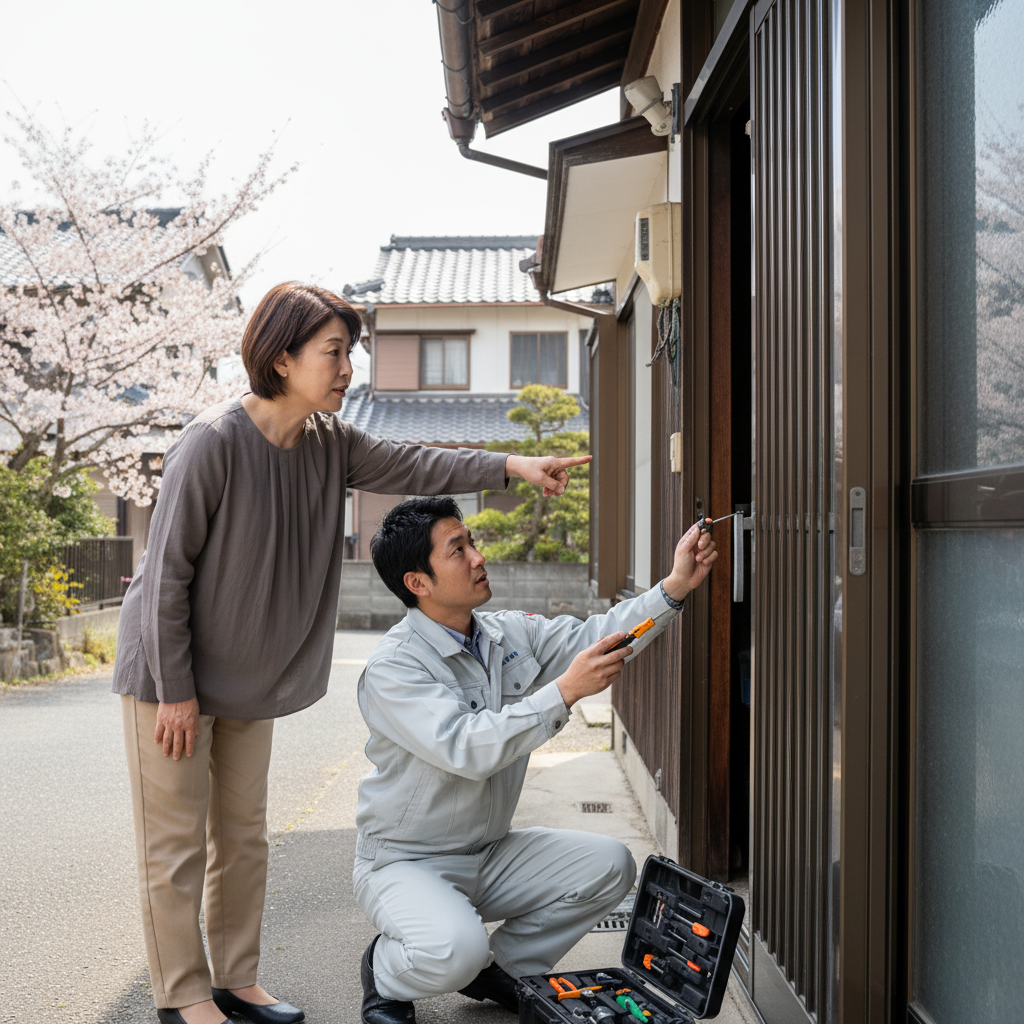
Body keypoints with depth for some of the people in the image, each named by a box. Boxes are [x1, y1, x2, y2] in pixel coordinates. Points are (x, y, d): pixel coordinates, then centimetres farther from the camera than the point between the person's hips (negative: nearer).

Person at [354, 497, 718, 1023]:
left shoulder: (510, 635, 1)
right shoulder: (392, 667, -22)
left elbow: (592, 638, -2)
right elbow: (467, 748, -33)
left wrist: (675, 586, -14)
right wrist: (564, 691, -36)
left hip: (490, 853, 7)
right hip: (406, 863, -7)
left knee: (609, 864, -5)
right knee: (455, 950, -34)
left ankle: (499, 968, 13)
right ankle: (385, 974, 4)